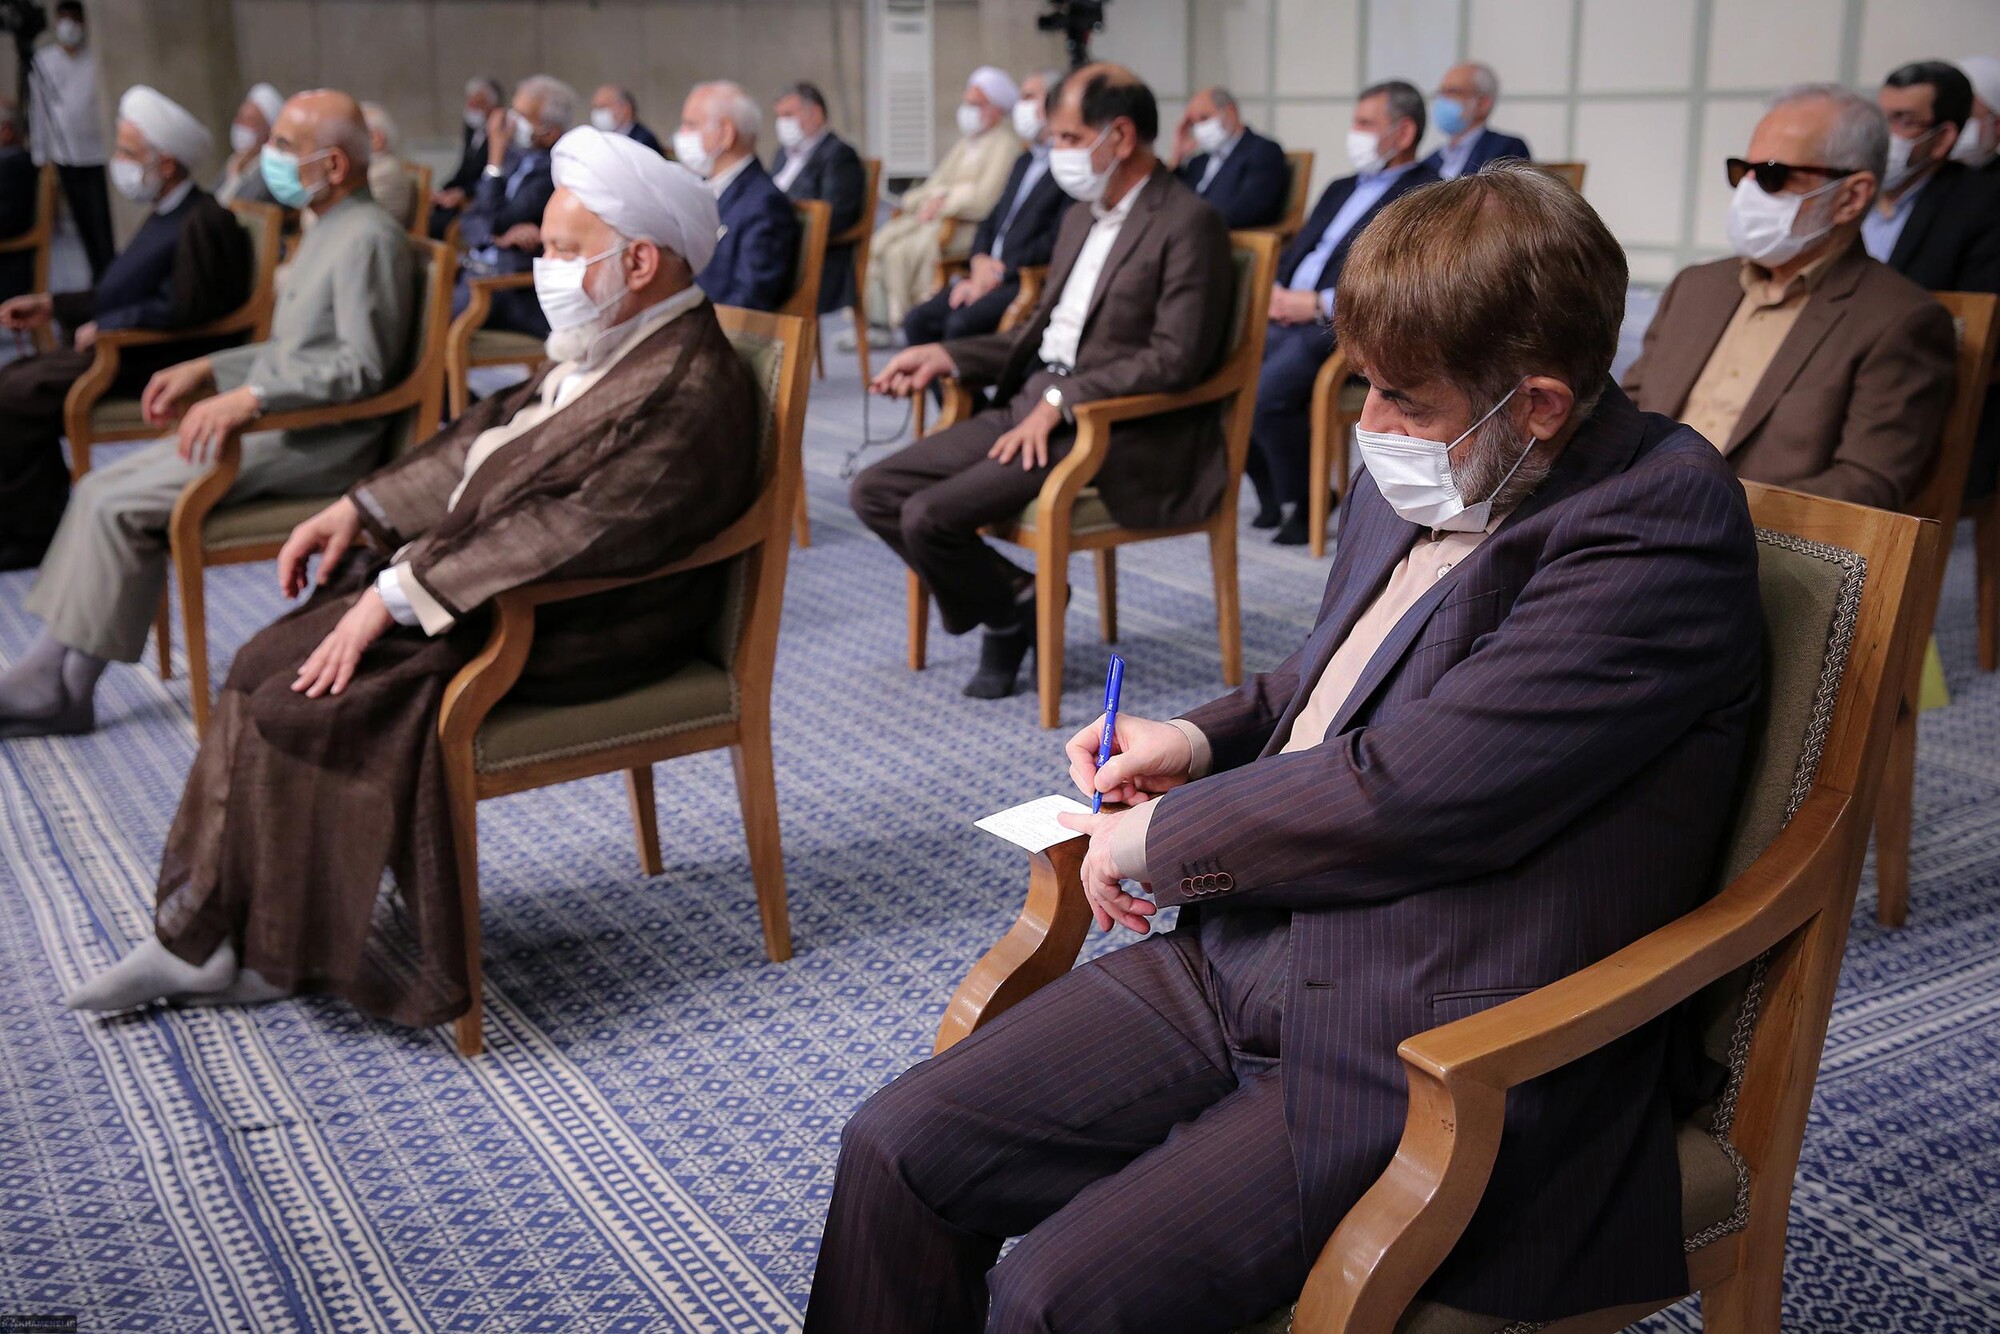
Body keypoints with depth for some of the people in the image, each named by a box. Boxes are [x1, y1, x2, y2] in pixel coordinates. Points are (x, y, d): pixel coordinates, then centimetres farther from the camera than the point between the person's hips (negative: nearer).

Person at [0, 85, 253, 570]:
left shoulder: (202, 223, -17)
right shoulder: (166, 214, 16)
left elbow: (185, 311, -24)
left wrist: (103, 327, -16)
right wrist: (52, 306, 18)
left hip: (153, 366, -11)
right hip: (121, 350, 11)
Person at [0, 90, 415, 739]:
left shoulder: (369, 237, -14)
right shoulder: (329, 229, 19)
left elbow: (361, 366, -23)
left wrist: (246, 398, -26)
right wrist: (208, 369, 15)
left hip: (320, 441, -10)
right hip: (276, 423, 10)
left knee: (117, 504, -14)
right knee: (101, 488, 0)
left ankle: (57, 684, 1)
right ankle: (54, 677, -1)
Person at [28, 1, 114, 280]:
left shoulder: (96, 57, -4)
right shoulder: (43, 60, 5)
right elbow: (38, 107, 9)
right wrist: (40, 154, 7)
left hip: (99, 152, -3)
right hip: (65, 155, 4)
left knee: (102, 220, -9)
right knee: (81, 220, 9)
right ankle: (99, 274, 18)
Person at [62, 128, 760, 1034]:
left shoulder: (688, 391, -22)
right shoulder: (610, 343, 11)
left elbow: (571, 533, -28)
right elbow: (495, 433, 19)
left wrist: (400, 593, -26)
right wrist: (367, 508, 10)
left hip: (558, 632, -10)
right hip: (468, 569, 10)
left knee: (312, 708, -17)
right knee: (268, 666, 2)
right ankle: (208, 932, 8)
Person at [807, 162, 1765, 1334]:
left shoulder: (1656, 533, -18)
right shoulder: (1422, 478, 8)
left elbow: (1406, 792, -24)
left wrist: (1162, 837, -9)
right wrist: (1200, 740, 6)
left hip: (1450, 1065, -8)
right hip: (1246, 963, 8)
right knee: (898, 1152, -1)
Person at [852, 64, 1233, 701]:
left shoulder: (1188, 224, -10)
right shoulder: (1084, 216, 18)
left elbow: (1176, 359, -19)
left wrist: (1061, 400, -22)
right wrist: (948, 355, 12)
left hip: (1115, 430, -9)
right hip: (1033, 402, 9)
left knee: (930, 515, -22)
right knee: (876, 491, -2)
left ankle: (1010, 615, 6)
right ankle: (1012, 598, 9)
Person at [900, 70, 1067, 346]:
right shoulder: (1024, 162, 24)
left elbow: (1057, 240, -16)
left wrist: (999, 271, -15)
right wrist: (981, 262, 0)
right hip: (989, 275, 9)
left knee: (962, 322, -29)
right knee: (918, 320, -8)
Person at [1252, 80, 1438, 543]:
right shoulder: (1342, 189, 27)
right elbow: (1295, 252, 27)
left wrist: (1320, 305, -17)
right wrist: (1277, 291, 2)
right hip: (1288, 319, 8)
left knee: (1266, 395, -30)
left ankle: (1309, 505, -10)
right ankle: (1270, 497, 0)